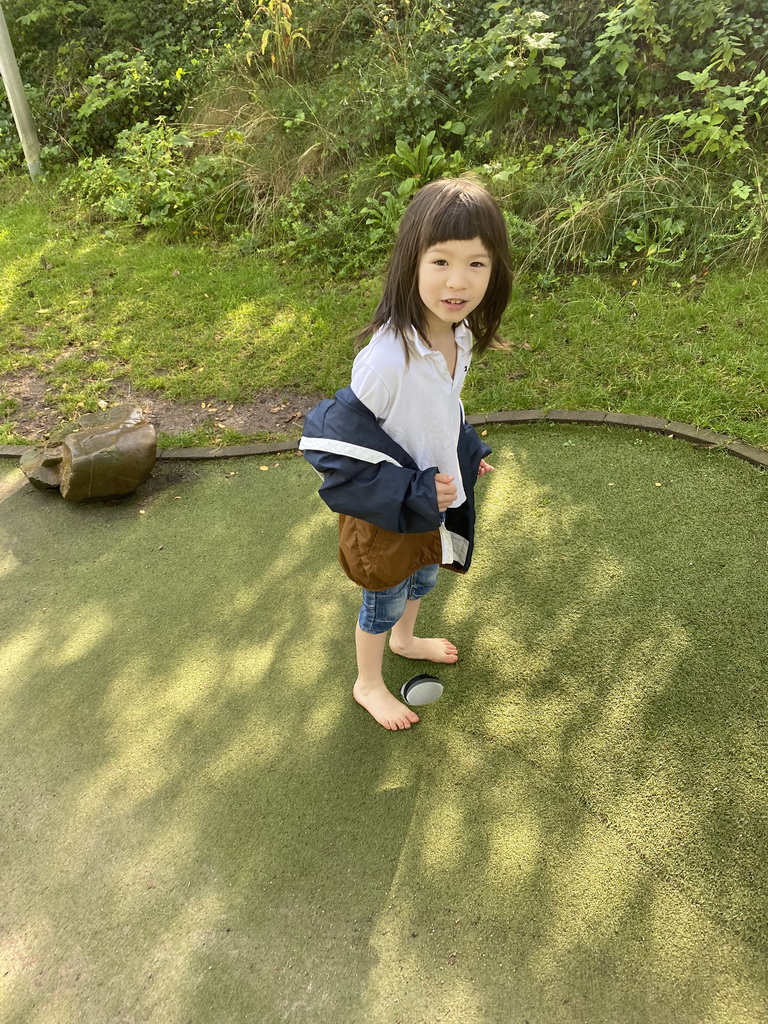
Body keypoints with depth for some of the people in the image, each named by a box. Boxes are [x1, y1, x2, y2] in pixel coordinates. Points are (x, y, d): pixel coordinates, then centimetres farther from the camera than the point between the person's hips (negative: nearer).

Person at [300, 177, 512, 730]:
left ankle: (405, 638, 62)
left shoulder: (459, 337, -10)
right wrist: (411, 491, -27)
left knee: (424, 577, 31)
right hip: (386, 509, -7)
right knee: (384, 600, 17)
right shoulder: (389, 354, -36)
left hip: (435, 496, 7)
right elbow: (338, 436, -28)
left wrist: (468, 452, 2)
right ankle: (369, 684, 45)